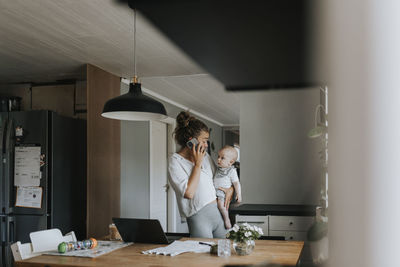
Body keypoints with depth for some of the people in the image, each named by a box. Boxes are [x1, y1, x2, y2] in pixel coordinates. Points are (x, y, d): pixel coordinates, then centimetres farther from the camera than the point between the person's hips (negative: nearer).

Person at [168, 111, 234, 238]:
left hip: (219, 212, 7)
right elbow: (188, 193, -20)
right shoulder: (175, 162, -9)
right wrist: (197, 163, -15)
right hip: (199, 217, -7)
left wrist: (230, 189, 8)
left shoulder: (204, 156, 12)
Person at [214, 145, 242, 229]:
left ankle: (227, 220, -10)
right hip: (214, 191, 7)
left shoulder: (231, 171, -6)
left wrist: (239, 195, -9)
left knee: (220, 203, -28)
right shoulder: (218, 169, 13)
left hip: (223, 192, -7)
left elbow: (236, 183, -4)